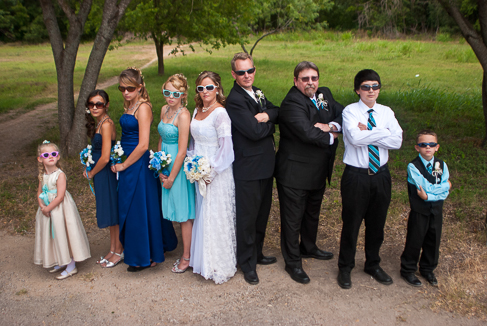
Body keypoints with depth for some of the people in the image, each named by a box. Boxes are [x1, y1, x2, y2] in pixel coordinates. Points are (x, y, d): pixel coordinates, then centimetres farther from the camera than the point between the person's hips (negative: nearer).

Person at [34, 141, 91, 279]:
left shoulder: (60, 175, -17)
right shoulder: (42, 175, 5)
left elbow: (60, 197, -21)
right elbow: (39, 193, 9)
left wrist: (48, 208, -17)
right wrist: (42, 206, -8)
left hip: (60, 209, -7)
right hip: (47, 209, 7)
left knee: (63, 235, -1)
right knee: (53, 236, 15)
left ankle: (71, 266, 10)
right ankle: (60, 263, 32)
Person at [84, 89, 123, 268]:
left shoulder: (106, 124, -20)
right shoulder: (98, 122, 9)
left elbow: (105, 158, -22)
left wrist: (91, 173, -8)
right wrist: (90, 170, 6)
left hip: (107, 173, -9)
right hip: (101, 175, 9)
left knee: (114, 214, 4)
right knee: (109, 214, 17)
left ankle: (118, 252, 19)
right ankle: (112, 250, 30)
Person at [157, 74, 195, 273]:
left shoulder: (183, 115, -19)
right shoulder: (165, 110, 6)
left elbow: (182, 151, -19)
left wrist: (171, 177, -13)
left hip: (179, 167, -8)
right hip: (165, 165, 8)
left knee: (184, 214, 4)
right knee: (175, 211, 15)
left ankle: (187, 257, 18)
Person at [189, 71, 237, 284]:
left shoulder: (220, 113, -16)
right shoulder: (197, 111, 9)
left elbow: (226, 147, -19)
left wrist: (211, 171, -18)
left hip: (216, 173, -7)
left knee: (216, 217, 2)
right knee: (202, 215, 15)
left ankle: (219, 266, 18)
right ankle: (204, 261, 31)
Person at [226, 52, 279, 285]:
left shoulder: (257, 93, 12)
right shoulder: (234, 100, -16)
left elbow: (278, 113, 4)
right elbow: (254, 131, -24)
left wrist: (267, 115, -17)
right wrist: (270, 124, -5)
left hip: (265, 165, 9)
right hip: (248, 170, -9)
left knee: (262, 214, 20)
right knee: (247, 217, 4)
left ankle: (257, 254, 38)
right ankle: (247, 264, 21)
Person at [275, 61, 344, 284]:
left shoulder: (324, 95, 6)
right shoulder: (292, 103, -21)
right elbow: (308, 133, -31)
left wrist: (331, 126, -18)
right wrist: (330, 138, -14)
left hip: (318, 171, 8)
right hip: (295, 172, -8)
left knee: (313, 212, 25)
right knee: (293, 218, 5)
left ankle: (308, 247, 48)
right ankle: (292, 262, 21)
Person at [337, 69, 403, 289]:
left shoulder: (386, 112, 5)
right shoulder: (350, 111, -6)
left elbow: (397, 141, -9)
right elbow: (355, 138, -24)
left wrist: (368, 132, -14)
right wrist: (382, 133, -14)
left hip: (381, 175, 4)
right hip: (356, 176, -4)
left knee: (377, 223, 17)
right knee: (351, 223, 7)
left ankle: (373, 265, 38)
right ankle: (345, 268, 27)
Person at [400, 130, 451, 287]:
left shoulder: (442, 165, 1)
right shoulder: (413, 166, -13)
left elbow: (445, 193, -7)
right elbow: (425, 187, -23)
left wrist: (428, 196, -21)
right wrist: (445, 185, -10)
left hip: (436, 209, 4)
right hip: (419, 211, -4)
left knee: (433, 240, 15)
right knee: (415, 240, 5)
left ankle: (427, 269, 35)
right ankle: (408, 270, 24)